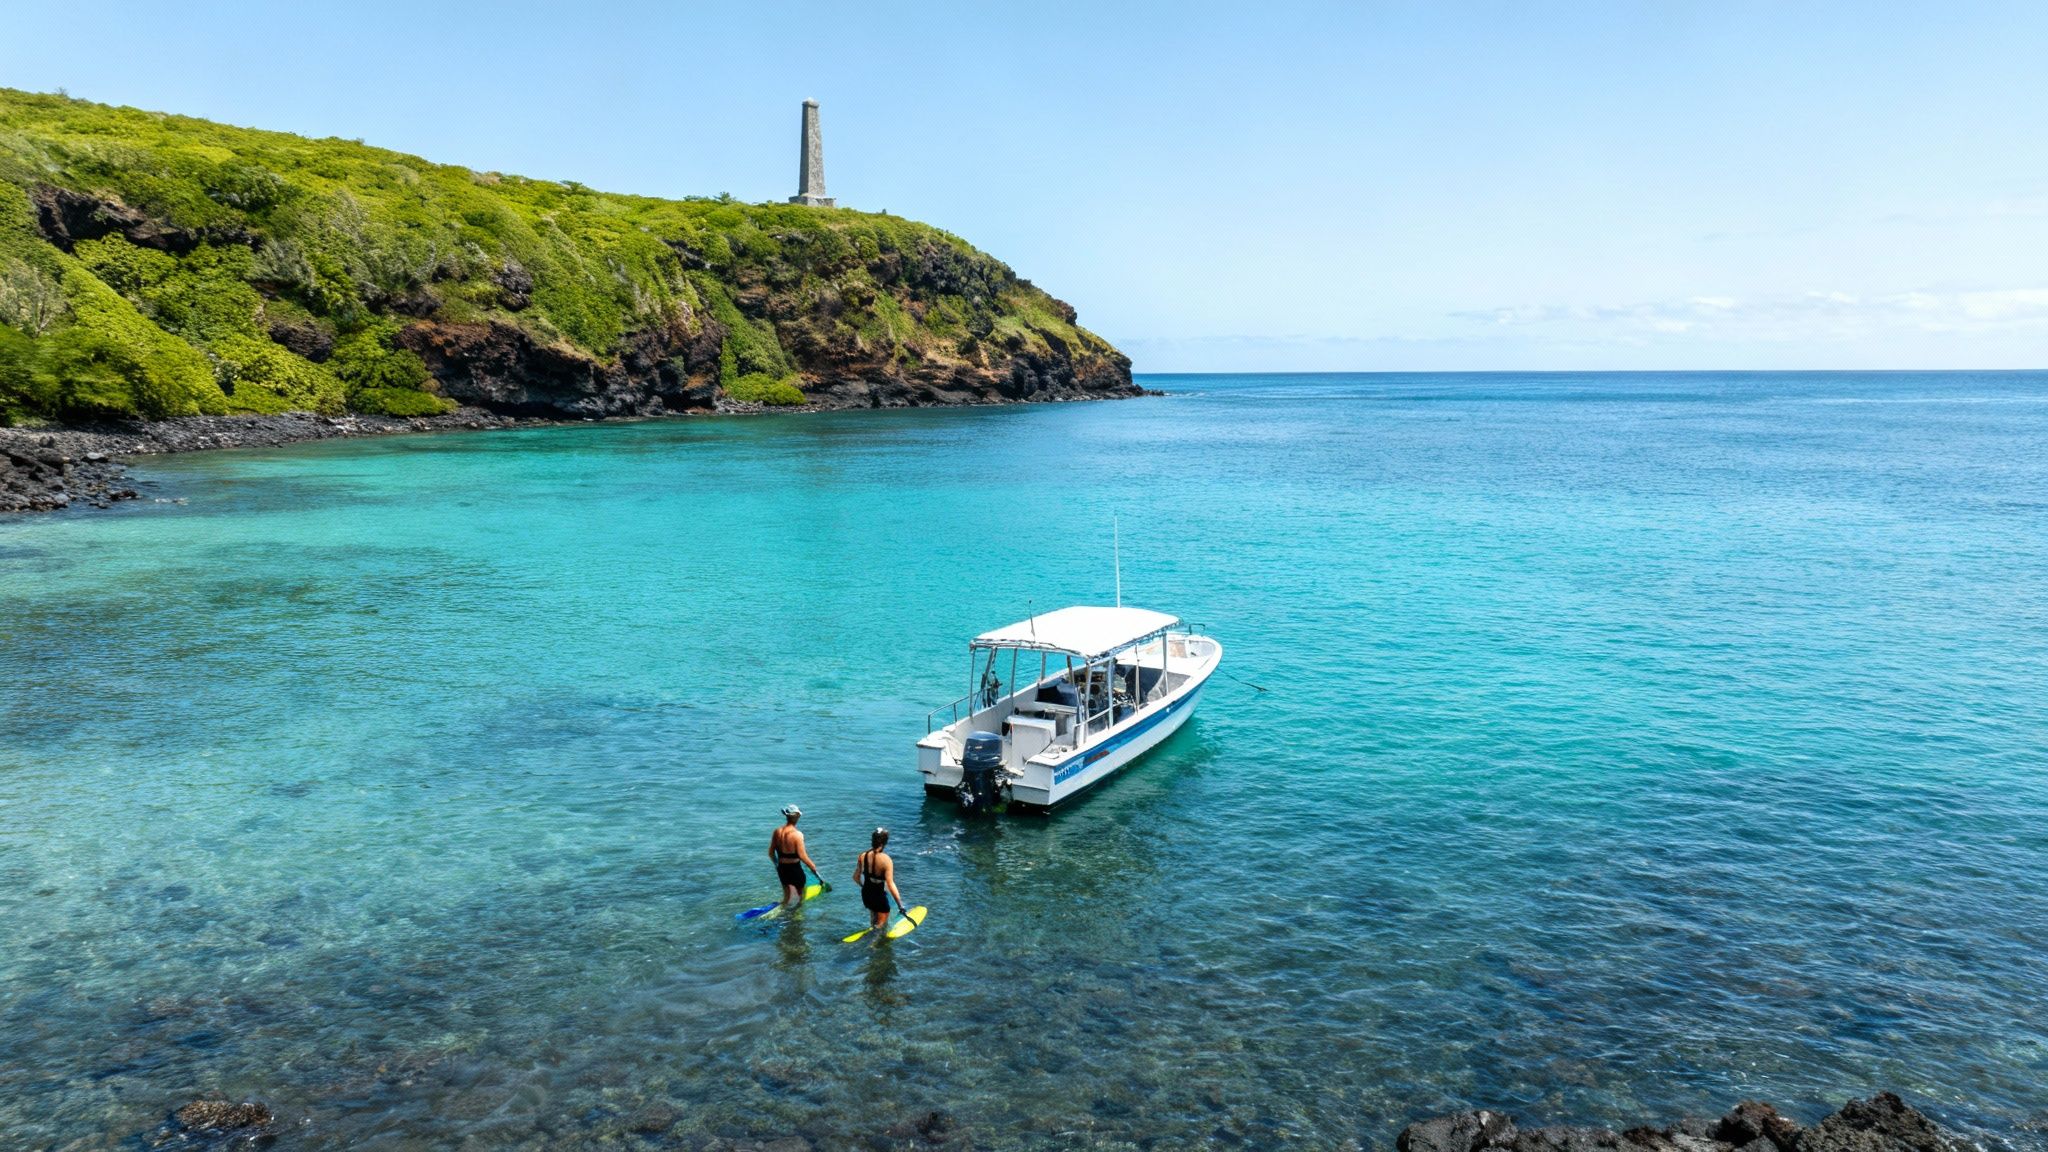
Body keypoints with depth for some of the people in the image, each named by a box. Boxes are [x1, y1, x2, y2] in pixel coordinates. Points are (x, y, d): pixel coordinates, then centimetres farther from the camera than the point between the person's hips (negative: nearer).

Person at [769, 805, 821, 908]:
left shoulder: (777, 832, -5)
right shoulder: (797, 834, -22)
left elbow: (771, 853, 4)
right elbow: (802, 856, -23)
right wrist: (814, 868, -15)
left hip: (782, 868, 5)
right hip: (794, 868, -5)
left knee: (787, 894, 25)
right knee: (800, 892, 19)